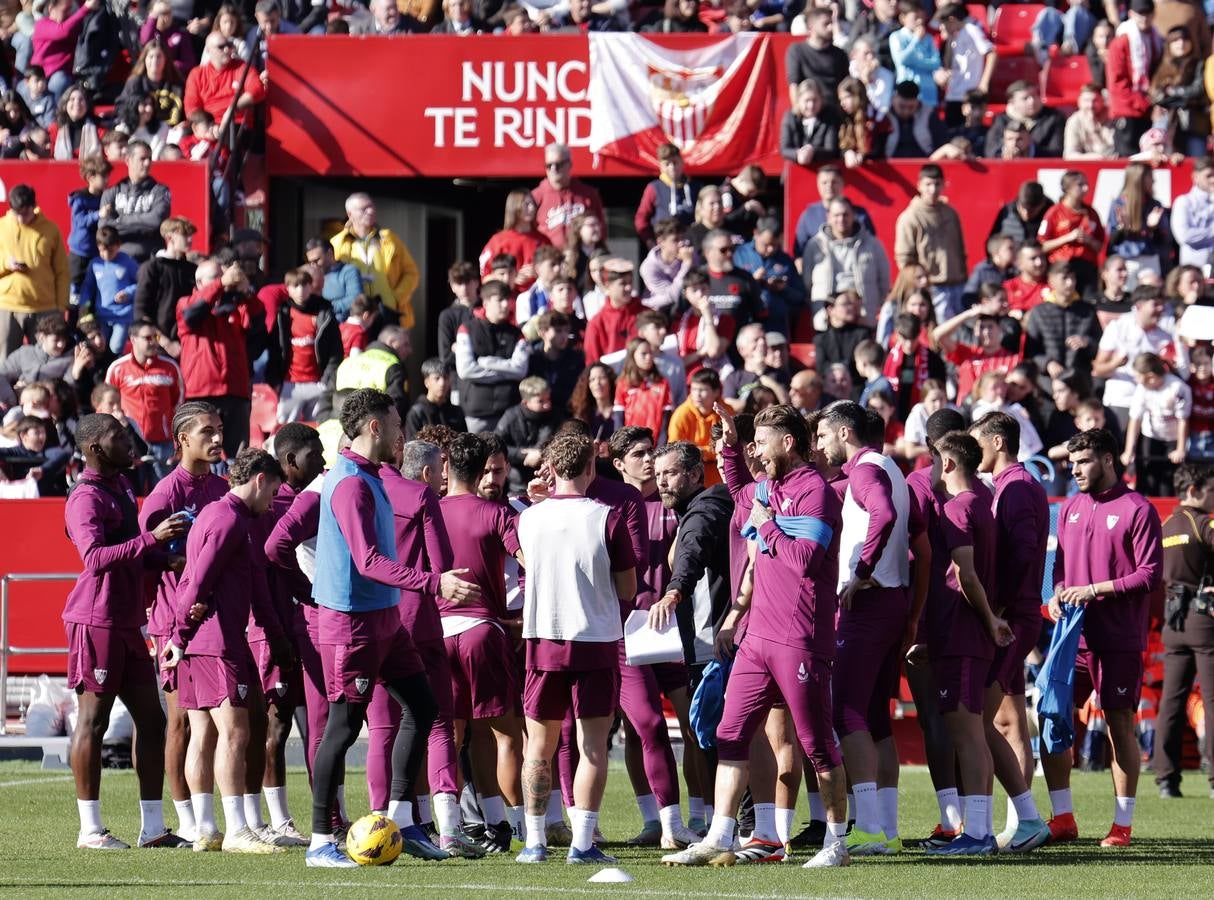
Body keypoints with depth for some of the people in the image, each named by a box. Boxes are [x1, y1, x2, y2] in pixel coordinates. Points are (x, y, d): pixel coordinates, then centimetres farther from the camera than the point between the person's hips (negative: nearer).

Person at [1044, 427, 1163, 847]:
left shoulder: (1137, 510, -5)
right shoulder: (1070, 509, 15)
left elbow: (1150, 575, -10)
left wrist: (1095, 590, -15)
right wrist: (1058, 594, 2)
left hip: (1118, 639, -6)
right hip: (1071, 634, 6)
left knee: (1120, 724, -1)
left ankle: (1122, 824, 5)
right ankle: (1062, 819, 11)